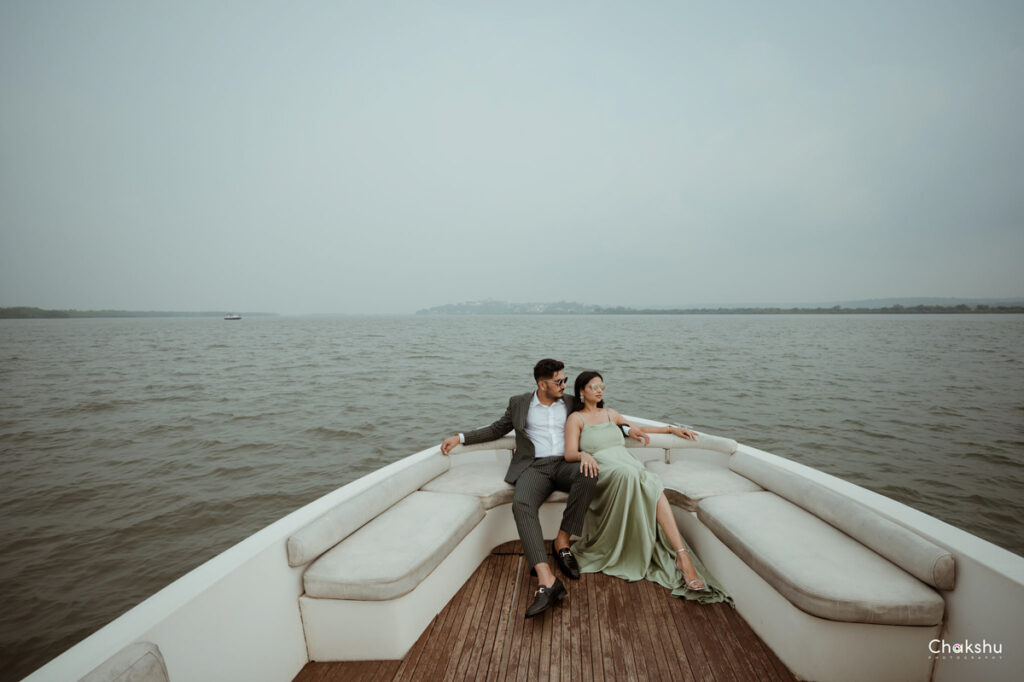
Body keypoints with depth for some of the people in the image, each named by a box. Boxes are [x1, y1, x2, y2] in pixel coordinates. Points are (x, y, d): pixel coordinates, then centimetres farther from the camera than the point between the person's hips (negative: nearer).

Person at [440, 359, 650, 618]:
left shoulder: (571, 403, 18)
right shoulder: (519, 403, 14)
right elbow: (497, 429, 22)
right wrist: (461, 437, 14)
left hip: (564, 465, 1)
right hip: (534, 467, -1)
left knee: (588, 474, -34)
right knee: (522, 505, -33)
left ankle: (562, 542, -19)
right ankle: (546, 581, -42)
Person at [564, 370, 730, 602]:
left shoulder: (610, 414, 26)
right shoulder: (576, 418, 9)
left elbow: (637, 428, 37)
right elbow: (569, 454, -2)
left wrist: (672, 429, 30)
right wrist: (584, 455, -25)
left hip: (628, 464, 4)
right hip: (601, 470, -4)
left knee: (652, 484, -32)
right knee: (627, 474, -39)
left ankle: (681, 555, -39)